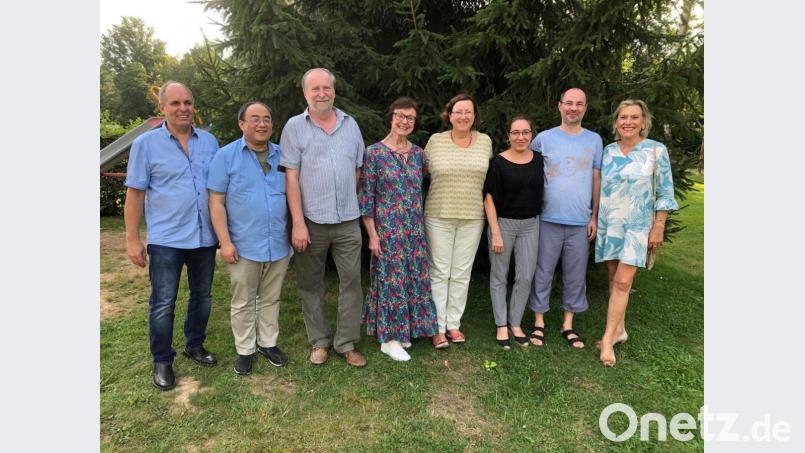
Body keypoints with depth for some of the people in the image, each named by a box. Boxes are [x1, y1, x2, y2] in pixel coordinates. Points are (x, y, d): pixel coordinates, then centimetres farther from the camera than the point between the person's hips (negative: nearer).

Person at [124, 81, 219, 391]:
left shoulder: (209, 141, 6)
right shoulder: (146, 144, -3)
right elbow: (135, 193, -3)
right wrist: (132, 240, -7)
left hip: (205, 237, 4)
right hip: (166, 239, -3)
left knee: (202, 297, 15)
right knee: (163, 303, 4)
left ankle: (195, 346, 35)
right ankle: (162, 362, 20)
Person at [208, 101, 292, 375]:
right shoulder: (226, 155, -3)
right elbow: (216, 201, -6)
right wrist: (225, 242, -12)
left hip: (279, 245, 3)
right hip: (244, 246, -3)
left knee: (270, 299, 16)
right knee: (243, 303, 10)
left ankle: (268, 343, 32)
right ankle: (244, 350, 25)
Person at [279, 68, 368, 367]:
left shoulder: (350, 124, 8)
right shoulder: (295, 127, -1)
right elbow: (291, 177, -7)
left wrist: (351, 205, 9)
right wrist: (298, 223, -12)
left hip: (348, 221, 3)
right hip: (311, 221, -2)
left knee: (351, 281, 5)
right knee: (311, 284, 9)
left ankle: (347, 343, 19)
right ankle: (319, 341, 26)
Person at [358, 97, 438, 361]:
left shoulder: (418, 153, 7)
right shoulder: (375, 152, -7)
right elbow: (365, 197, -8)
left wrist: (421, 226, 10)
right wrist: (372, 235, -11)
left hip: (415, 230, 5)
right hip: (387, 229, -5)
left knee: (413, 278, 11)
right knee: (391, 280, 1)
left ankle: (403, 330, 30)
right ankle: (388, 338, 17)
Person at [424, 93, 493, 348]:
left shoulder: (485, 141, 5)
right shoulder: (435, 141, -1)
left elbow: (490, 175, 13)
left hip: (472, 217, 2)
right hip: (439, 216, -2)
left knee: (462, 273, 9)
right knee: (439, 272, 4)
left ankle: (453, 323, 22)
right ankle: (438, 327, 13)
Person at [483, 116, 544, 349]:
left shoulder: (539, 160, 3)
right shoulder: (498, 162, -8)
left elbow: (541, 192, 13)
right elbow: (489, 198, -9)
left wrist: (539, 219, 7)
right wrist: (496, 233, -13)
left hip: (530, 224, 3)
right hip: (503, 223, -3)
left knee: (526, 277, 6)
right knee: (499, 276, 6)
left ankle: (515, 324, 22)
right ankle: (501, 326, 19)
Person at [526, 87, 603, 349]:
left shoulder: (594, 140, 8)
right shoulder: (543, 138, 1)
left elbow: (596, 179, 10)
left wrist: (594, 216, 5)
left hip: (580, 222, 2)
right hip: (548, 220, -2)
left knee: (575, 276, 9)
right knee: (543, 273, 5)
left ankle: (568, 324, 24)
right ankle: (539, 322, 18)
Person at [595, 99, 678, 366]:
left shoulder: (656, 151, -4)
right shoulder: (608, 151, 5)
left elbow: (665, 193, -3)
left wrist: (659, 227, -6)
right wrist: (593, 219, 9)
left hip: (636, 226, -3)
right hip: (608, 224, 4)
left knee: (622, 282, -9)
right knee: (614, 278, 10)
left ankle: (608, 339, -1)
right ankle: (619, 329, 24)